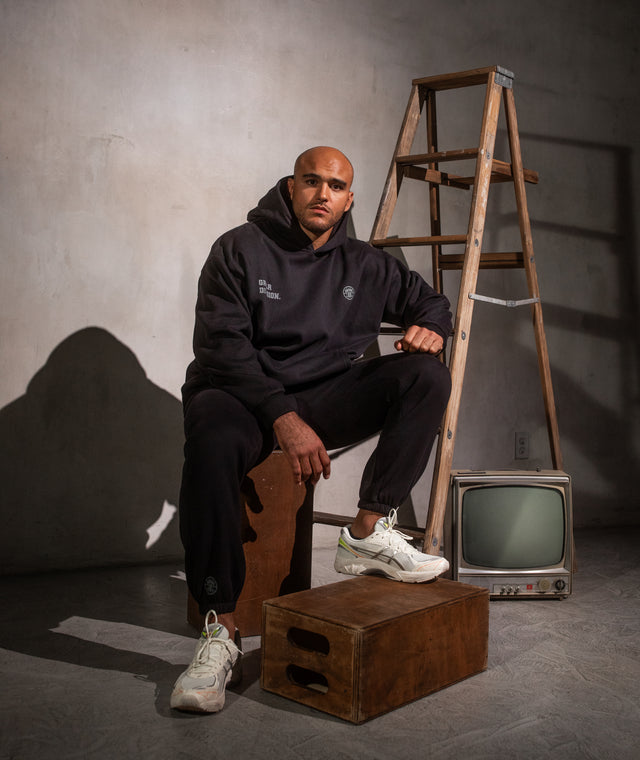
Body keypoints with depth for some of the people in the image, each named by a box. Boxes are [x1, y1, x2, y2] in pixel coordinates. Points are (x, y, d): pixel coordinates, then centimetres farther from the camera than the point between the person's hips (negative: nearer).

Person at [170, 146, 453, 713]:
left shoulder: (363, 264, 10)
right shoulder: (240, 250, -3)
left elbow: (429, 299, 22)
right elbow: (221, 347, -12)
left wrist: (429, 326, -5)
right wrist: (284, 418, -24)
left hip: (324, 399, 4)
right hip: (240, 395, -3)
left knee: (426, 374, -16)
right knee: (213, 443, -39)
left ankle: (368, 534, -16)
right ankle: (221, 632, -28)